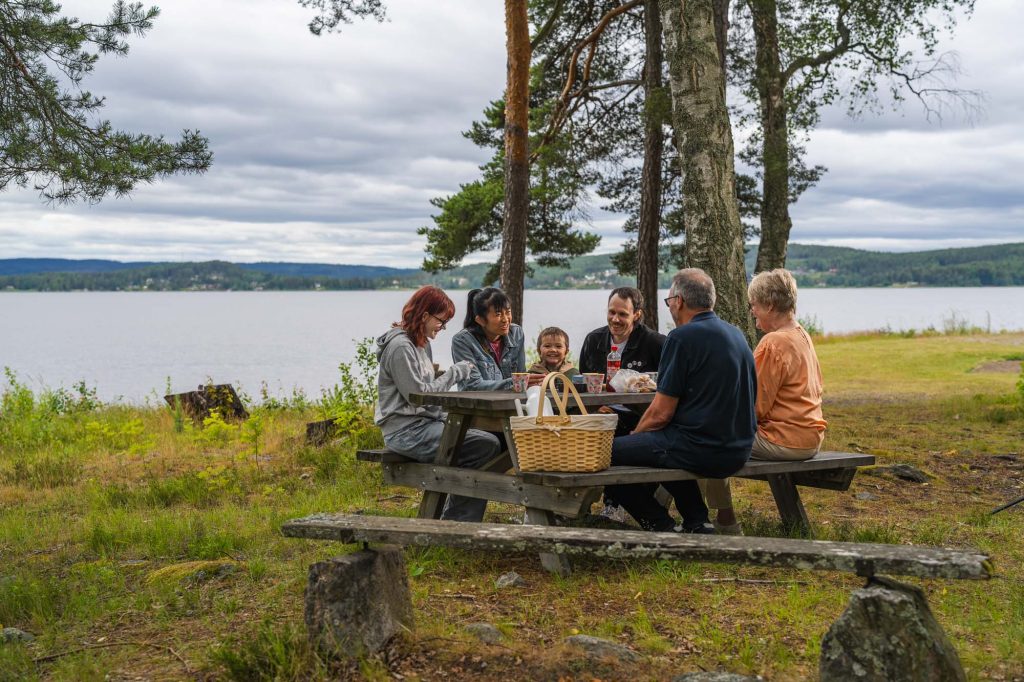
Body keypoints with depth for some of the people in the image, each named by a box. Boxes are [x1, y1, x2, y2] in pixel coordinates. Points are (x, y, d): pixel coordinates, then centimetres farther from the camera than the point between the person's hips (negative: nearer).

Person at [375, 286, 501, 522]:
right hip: (406, 430, -10)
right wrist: (454, 374, -9)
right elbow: (417, 395, -18)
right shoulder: (400, 347, -13)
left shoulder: (421, 343, 18)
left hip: (424, 423, 10)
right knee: (487, 445, -20)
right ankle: (456, 521, -11)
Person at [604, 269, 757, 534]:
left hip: (702, 451, -9)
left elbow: (661, 414, -14)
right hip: (739, 450, 9)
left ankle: (663, 528, 5)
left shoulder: (683, 337, -14)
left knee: (609, 452, -3)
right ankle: (697, 523, 27)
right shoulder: (736, 334, 12)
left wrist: (635, 434, 7)